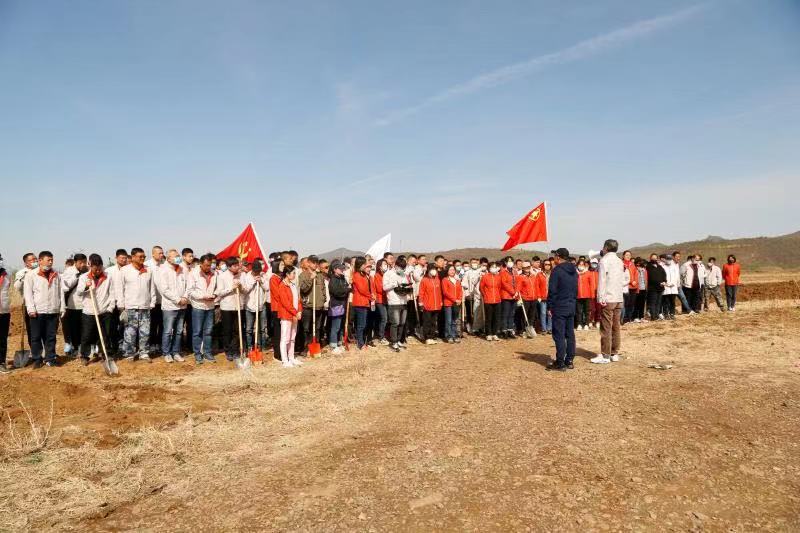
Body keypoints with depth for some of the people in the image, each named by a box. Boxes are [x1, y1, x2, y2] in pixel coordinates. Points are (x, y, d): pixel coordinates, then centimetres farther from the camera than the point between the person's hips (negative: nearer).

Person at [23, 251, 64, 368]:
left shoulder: (56, 275, 11)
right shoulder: (31, 275, -1)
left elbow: (60, 292, 13)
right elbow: (28, 293, -5)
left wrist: (61, 308, 7)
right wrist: (31, 309, -12)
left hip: (53, 311, 3)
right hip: (38, 311, -3)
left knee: (51, 337, 8)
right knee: (36, 337, 4)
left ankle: (50, 359, 15)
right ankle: (37, 359, 14)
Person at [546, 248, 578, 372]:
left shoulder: (557, 270, -13)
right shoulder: (574, 270, 11)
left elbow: (552, 290, -14)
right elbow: (576, 289, 15)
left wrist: (549, 307, -8)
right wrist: (572, 301, 18)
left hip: (559, 307, -8)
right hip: (571, 306, 8)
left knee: (559, 335, -4)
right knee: (570, 334, 11)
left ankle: (560, 363, -3)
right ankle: (569, 360, 16)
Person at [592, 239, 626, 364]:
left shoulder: (604, 260, -8)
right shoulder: (620, 261, 12)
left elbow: (602, 280, -14)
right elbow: (626, 279, 14)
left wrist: (601, 298, -15)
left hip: (608, 298, -7)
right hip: (619, 298, 7)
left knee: (606, 328, -5)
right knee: (616, 327, 10)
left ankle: (605, 355, -4)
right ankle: (615, 353, 14)